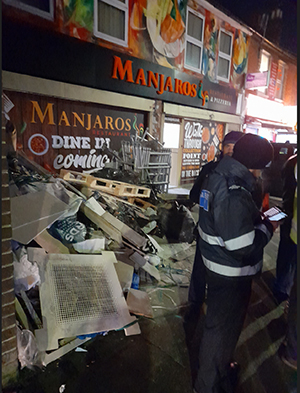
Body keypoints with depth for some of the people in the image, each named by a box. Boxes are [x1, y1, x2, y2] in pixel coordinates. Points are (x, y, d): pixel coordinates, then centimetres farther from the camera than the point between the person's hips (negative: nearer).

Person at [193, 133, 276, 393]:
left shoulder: (219, 177, 0)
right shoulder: (233, 194, -30)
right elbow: (244, 248, -29)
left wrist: (257, 216, 3)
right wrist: (267, 227, -14)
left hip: (218, 265, 10)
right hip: (232, 274, -10)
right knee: (223, 327, 12)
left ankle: (219, 363, 58)